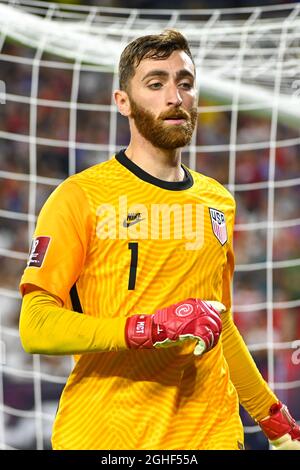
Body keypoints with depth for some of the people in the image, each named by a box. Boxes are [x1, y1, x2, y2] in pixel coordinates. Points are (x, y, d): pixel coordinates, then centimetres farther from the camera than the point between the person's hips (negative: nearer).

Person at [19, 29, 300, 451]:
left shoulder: (219, 202, 12)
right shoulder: (79, 196, -6)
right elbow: (35, 327, -15)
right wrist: (152, 328, -24)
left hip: (212, 431, 5)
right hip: (102, 436, -4)